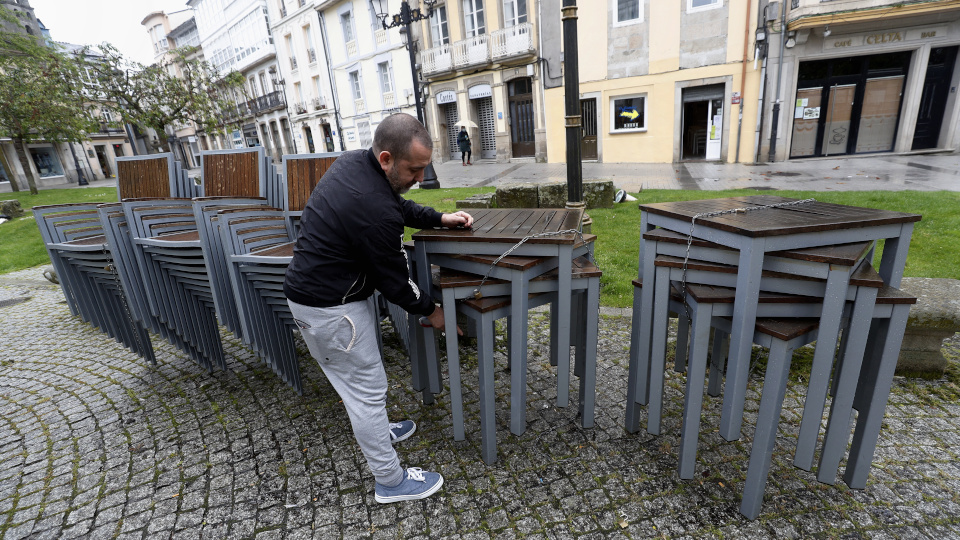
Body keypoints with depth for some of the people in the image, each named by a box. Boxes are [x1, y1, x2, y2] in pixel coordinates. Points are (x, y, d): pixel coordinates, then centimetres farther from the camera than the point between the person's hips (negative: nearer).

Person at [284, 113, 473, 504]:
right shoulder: (373, 209, -31)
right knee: (367, 389, 4)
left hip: (312, 287, 10)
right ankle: (391, 482, 22)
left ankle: (375, 432, 49)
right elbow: (394, 279, -20)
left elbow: (398, 205, 15)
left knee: (360, 373, 26)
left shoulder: (354, 161, -2)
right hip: (330, 309, -10)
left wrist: (439, 218, 5)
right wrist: (430, 311, -4)